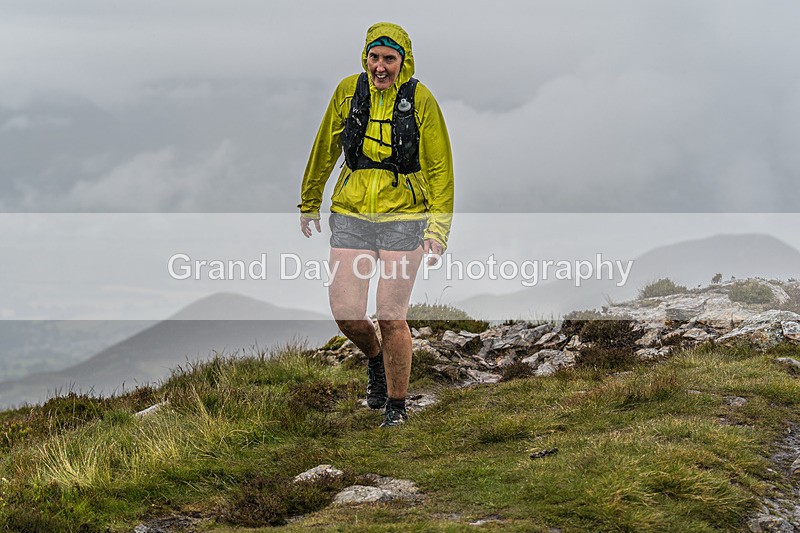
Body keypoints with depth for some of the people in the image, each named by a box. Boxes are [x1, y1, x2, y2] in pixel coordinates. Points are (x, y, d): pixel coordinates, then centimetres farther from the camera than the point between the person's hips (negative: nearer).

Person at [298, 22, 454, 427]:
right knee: (346, 312, -5)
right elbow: (325, 150, 13)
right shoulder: (348, 91, 0)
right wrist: (309, 204, 21)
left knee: (390, 317, -4)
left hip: (403, 218, -3)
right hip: (351, 215, 3)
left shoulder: (420, 100, -7)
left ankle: (396, 405, 14)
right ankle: (374, 357, 31)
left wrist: (438, 228, -10)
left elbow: (439, 168, -3)